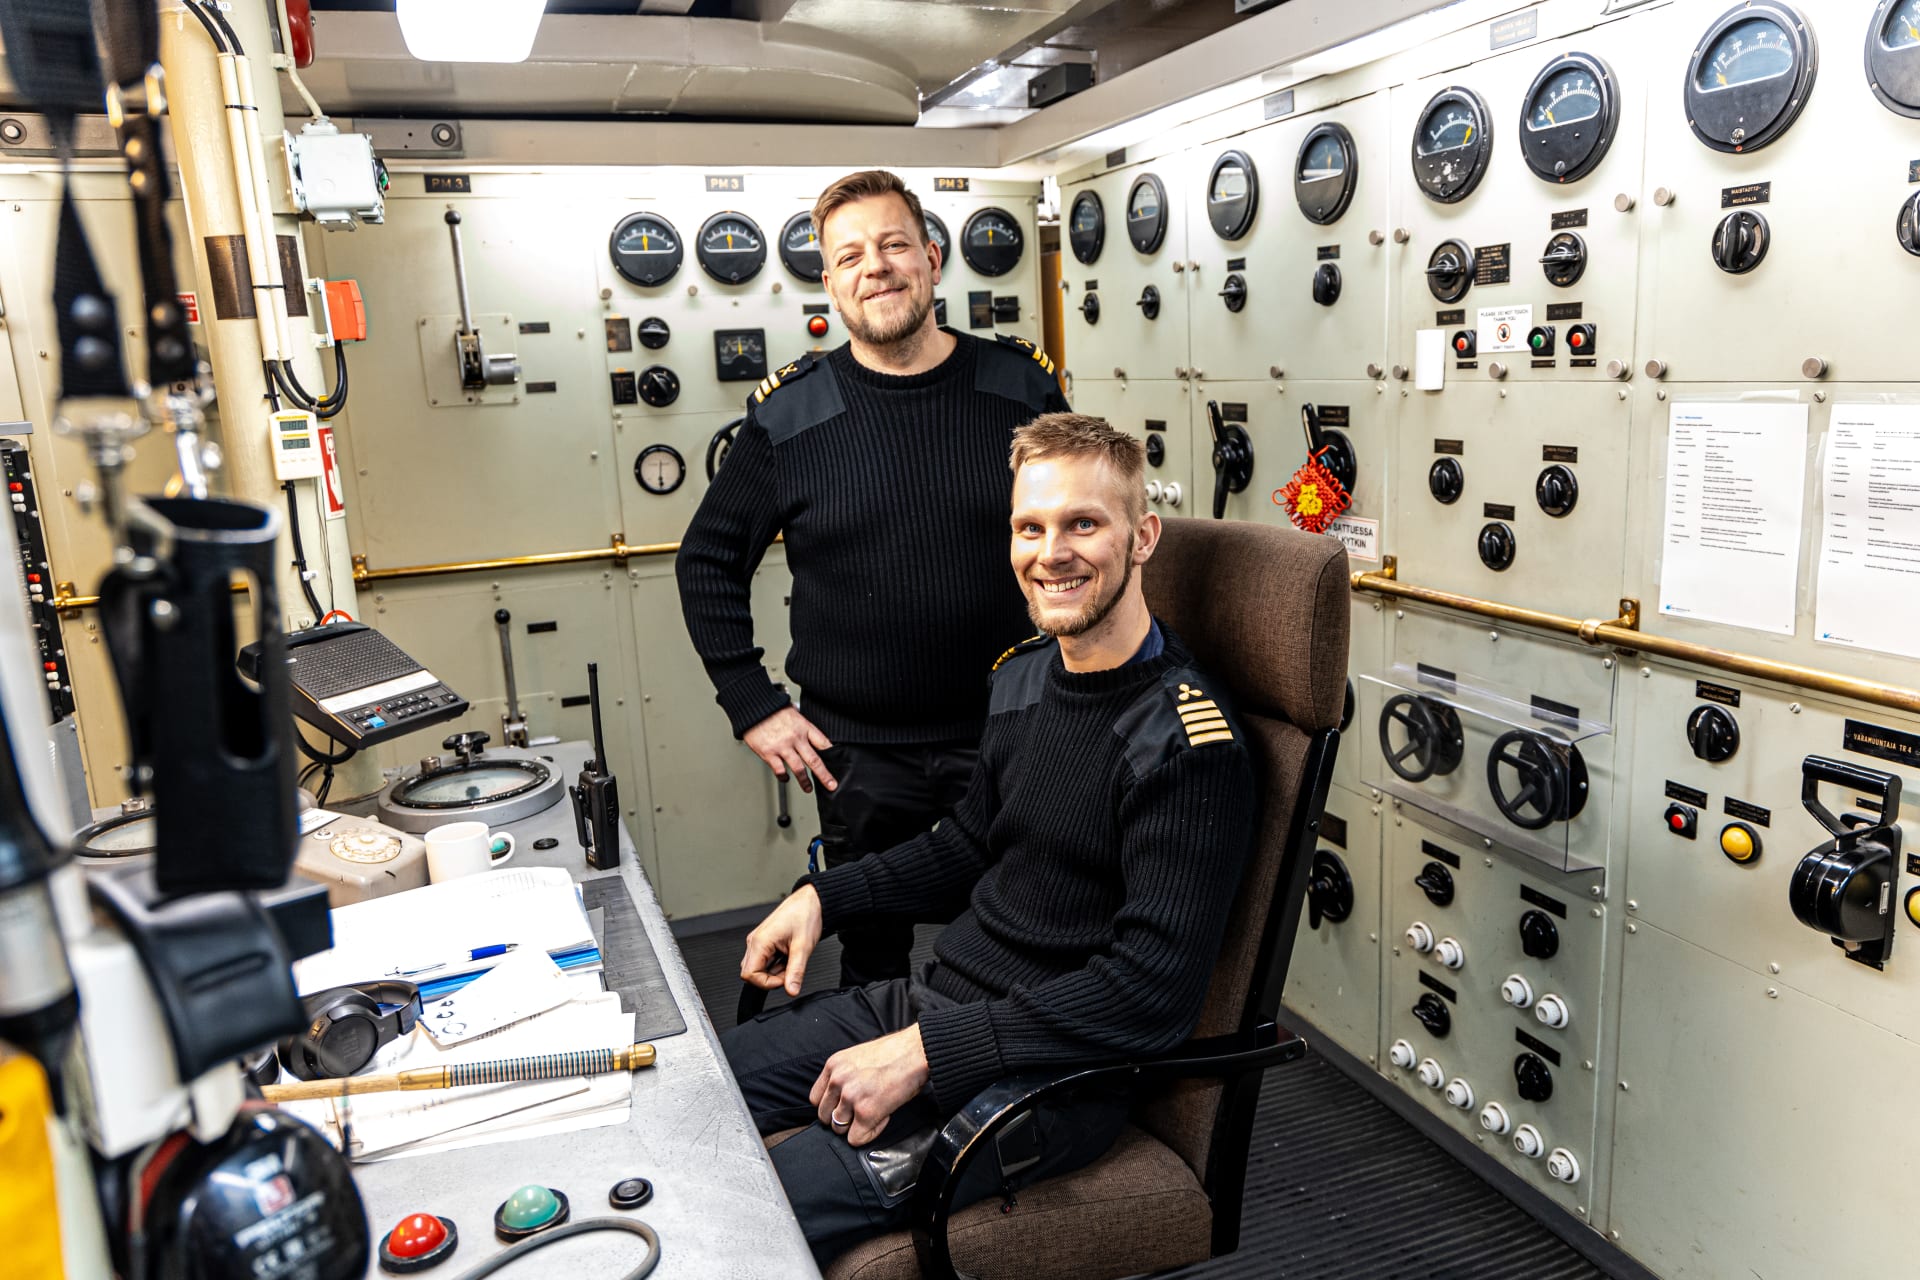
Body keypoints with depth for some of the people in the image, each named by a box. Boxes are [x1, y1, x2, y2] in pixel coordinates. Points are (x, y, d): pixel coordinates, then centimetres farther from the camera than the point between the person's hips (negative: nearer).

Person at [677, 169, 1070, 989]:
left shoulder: (1023, 387, -1)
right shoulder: (788, 415, -3)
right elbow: (708, 560, 5)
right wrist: (754, 706, -1)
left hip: (1011, 737, 1)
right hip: (860, 757, 0)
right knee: (872, 960, 15)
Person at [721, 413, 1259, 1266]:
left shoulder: (1186, 742, -20)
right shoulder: (1021, 676, 5)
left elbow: (1152, 991, -24)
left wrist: (927, 1054, -24)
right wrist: (825, 894, 5)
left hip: (1052, 1073, -8)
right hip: (936, 998, 8)